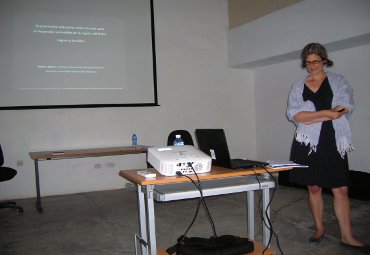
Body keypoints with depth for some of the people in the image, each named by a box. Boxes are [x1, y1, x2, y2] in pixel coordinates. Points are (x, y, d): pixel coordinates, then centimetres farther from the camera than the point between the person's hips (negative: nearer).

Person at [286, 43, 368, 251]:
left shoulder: (339, 81, 7)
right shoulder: (298, 86, 10)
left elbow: (345, 109, -8)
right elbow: (293, 114, -4)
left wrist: (310, 118, -12)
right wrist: (325, 113, -14)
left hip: (333, 142, -1)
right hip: (308, 142, 1)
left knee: (341, 189, -2)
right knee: (314, 187, 7)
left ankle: (347, 236, 8)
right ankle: (319, 229, 22)